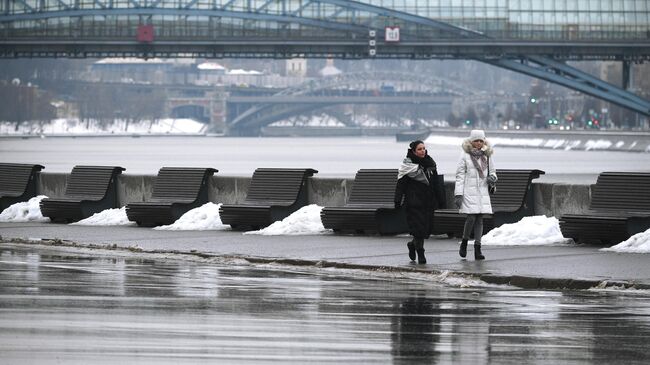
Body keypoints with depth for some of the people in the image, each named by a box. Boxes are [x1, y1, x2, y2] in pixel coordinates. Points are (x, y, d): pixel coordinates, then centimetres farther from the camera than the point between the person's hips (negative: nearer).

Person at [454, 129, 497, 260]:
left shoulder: (486, 156, 11)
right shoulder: (465, 156, -2)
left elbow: (492, 171, 24)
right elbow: (460, 176, -3)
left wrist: (492, 178, -1)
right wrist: (458, 194, -9)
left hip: (482, 192, 4)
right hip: (469, 192, -4)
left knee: (480, 220, 1)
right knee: (471, 217, -12)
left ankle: (477, 248, 1)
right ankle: (464, 242, 11)